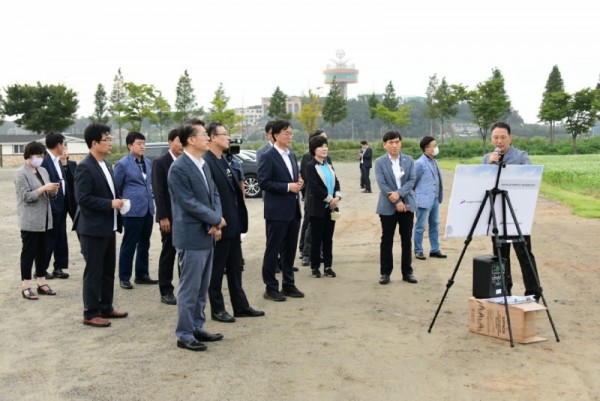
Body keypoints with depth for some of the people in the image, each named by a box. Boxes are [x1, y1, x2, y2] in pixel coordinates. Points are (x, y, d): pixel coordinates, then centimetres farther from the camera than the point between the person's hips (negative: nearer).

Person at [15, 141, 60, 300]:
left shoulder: (43, 171, 12)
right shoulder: (21, 174, -9)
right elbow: (26, 196, -16)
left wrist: (53, 191, -7)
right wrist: (44, 188, -22)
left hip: (44, 219, 7)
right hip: (30, 220, -7)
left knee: (42, 252, 10)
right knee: (28, 252, -2)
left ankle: (41, 283, 17)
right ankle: (25, 287, 4)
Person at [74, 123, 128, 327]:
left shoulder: (106, 165, 12)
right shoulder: (85, 167, -16)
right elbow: (82, 198, -22)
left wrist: (118, 201, 3)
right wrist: (110, 204, -21)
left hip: (108, 227, 9)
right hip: (93, 228, -9)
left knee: (108, 270, 15)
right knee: (93, 272, -1)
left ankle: (106, 308, 27)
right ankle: (90, 314, 9)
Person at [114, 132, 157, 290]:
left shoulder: (147, 162, 10)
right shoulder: (123, 164, -9)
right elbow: (116, 188, -2)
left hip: (148, 209, 7)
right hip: (132, 210, -6)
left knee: (144, 244, 13)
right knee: (129, 245, 1)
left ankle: (142, 274, 23)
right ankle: (124, 278, 10)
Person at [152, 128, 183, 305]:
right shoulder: (160, 163, -5)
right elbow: (158, 192, -11)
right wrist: (163, 217, -16)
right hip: (170, 216, -4)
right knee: (168, 253, 2)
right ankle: (166, 291, 9)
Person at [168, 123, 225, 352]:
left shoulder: (203, 165, 11)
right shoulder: (178, 168, -16)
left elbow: (214, 194, 12)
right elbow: (190, 203, -19)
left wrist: (216, 223, -4)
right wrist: (217, 220, -11)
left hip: (207, 235, 9)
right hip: (191, 237, -8)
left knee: (202, 288, 15)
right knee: (189, 289, 0)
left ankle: (197, 328, 26)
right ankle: (184, 335, 9)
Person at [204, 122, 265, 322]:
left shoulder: (224, 161, 12)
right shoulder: (206, 163, -17)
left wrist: (238, 220, 13)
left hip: (233, 224, 9)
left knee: (235, 268, 16)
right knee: (217, 269, 5)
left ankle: (240, 306, 25)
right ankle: (217, 309, 16)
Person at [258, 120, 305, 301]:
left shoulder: (291, 155, 14)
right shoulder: (268, 157, -10)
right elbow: (264, 182, -16)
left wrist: (298, 182, 0)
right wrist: (288, 187, -19)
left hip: (293, 209, 7)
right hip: (277, 211, -7)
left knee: (290, 249, 13)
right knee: (273, 250, 1)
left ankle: (288, 284, 24)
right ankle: (270, 288, 9)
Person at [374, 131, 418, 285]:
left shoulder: (409, 160, 5)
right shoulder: (379, 162, -3)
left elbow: (411, 181, -2)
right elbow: (382, 184, -11)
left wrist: (399, 193, -18)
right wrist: (396, 202, -16)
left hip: (407, 204, 2)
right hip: (388, 206, -2)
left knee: (407, 239, 7)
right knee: (387, 240, 3)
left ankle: (407, 272, 15)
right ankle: (385, 272, 11)